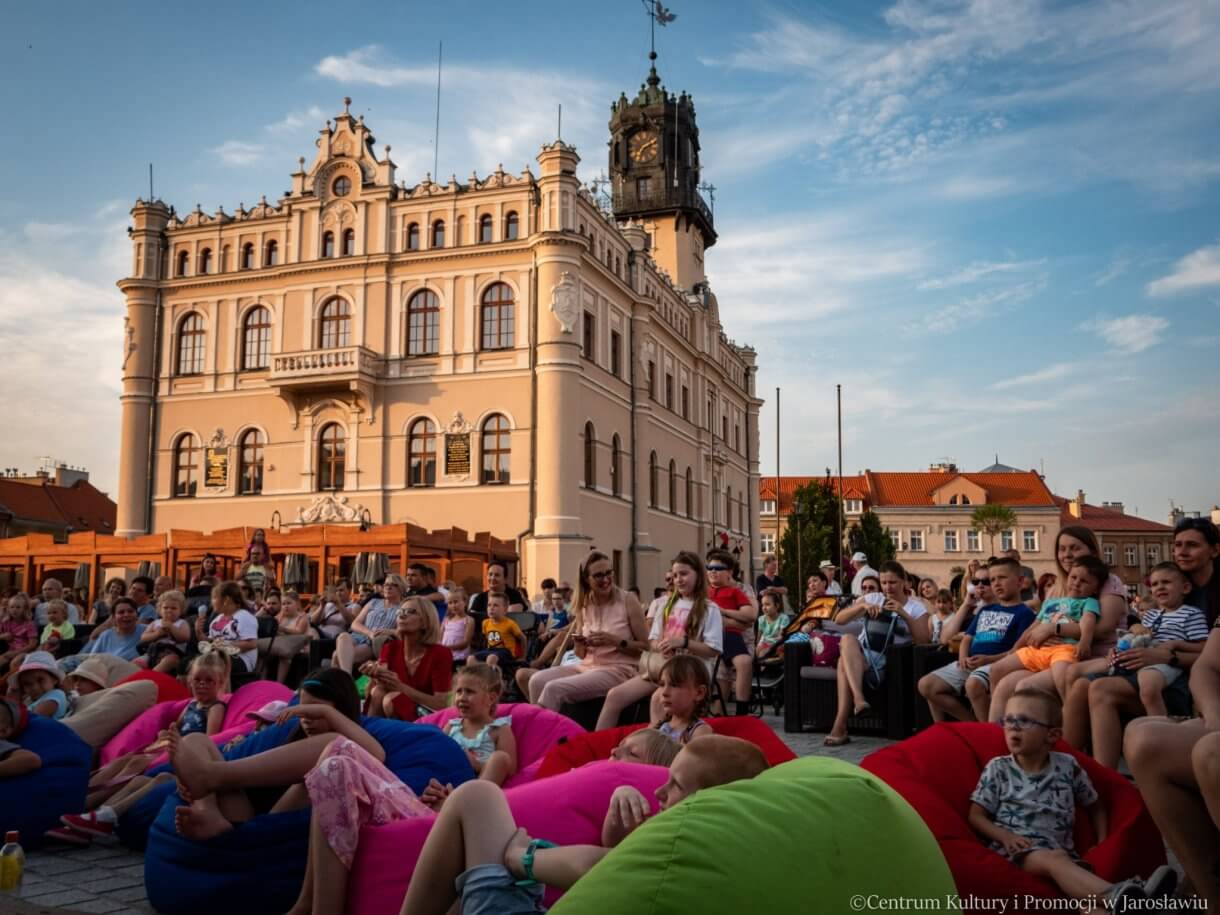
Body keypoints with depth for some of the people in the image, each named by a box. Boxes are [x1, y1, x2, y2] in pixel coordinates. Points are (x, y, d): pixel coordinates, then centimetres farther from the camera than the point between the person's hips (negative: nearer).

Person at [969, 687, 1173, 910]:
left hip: (1061, 851, 3)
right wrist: (1006, 836, -9)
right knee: (1054, 859, -37)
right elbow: (975, 816, 7)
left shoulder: (1068, 766, 14)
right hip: (1017, 850, -3)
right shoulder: (997, 768, 8)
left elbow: (1094, 807, 26)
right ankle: (1113, 896, -64)